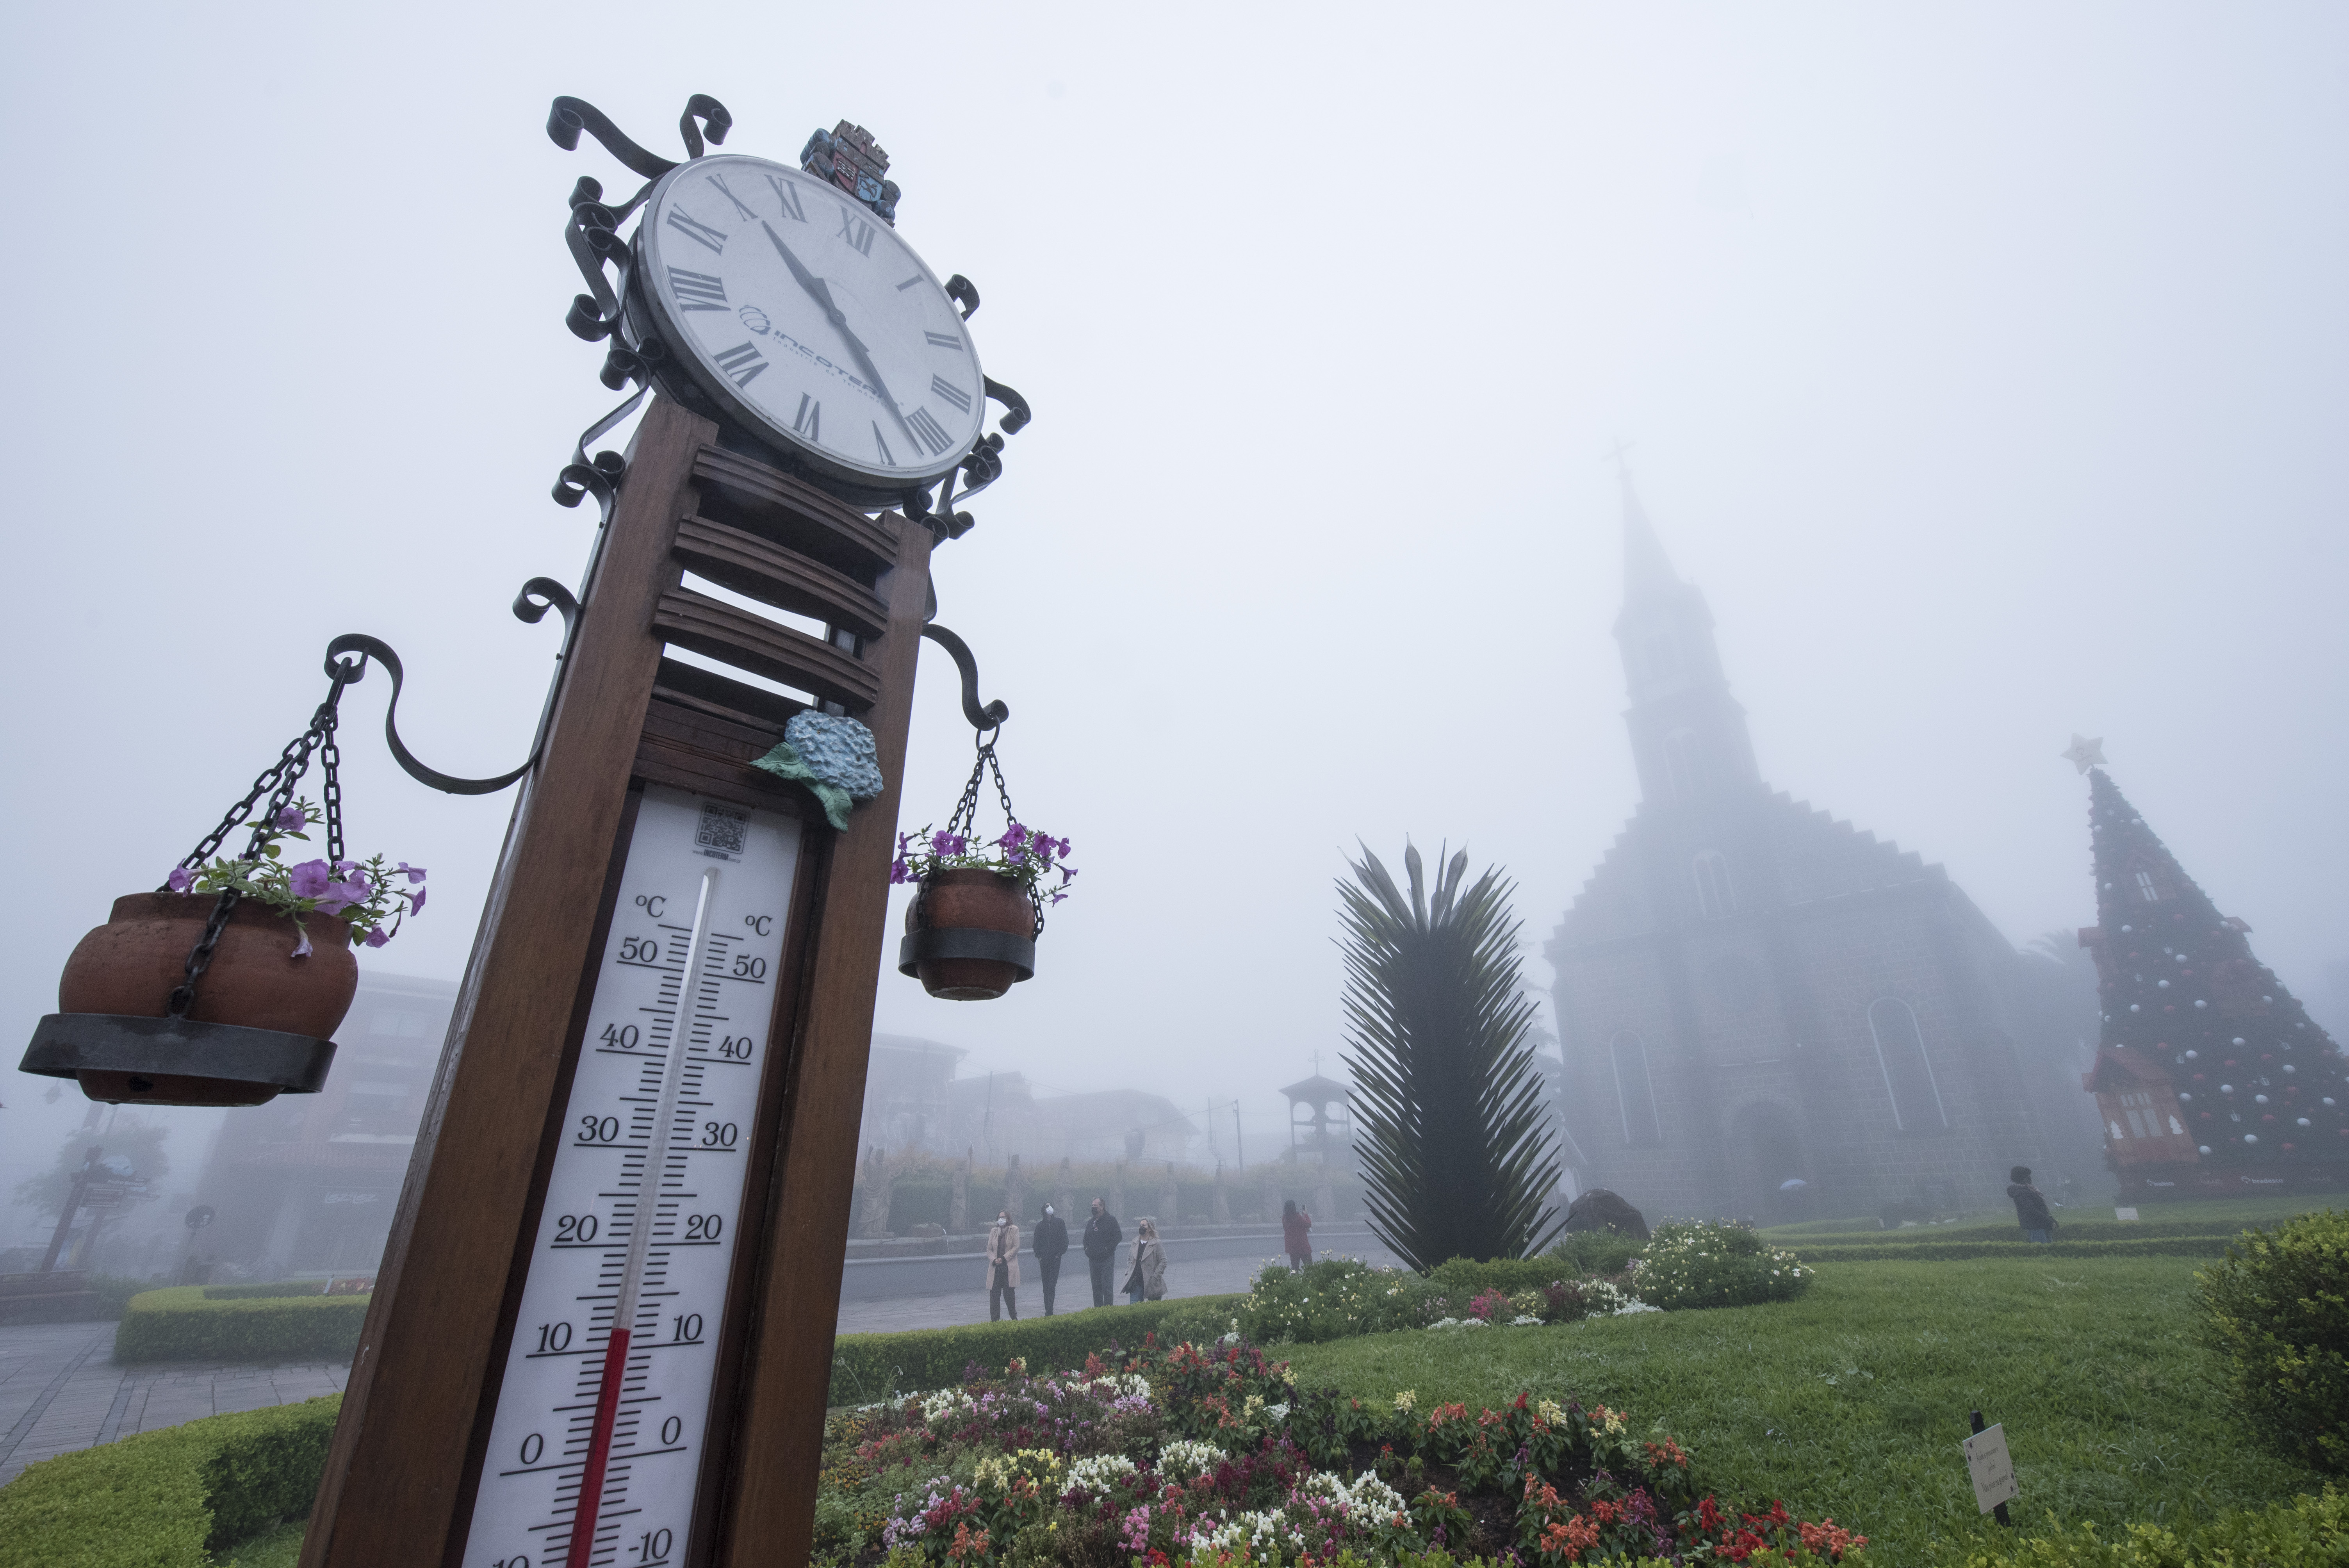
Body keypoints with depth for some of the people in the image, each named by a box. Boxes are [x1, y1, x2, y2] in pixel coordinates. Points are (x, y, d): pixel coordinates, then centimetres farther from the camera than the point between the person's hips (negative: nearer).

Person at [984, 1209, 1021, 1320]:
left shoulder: (1014, 1230, 2)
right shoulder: (994, 1232, 13)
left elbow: (1016, 1247, -4)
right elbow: (989, 1249, 12)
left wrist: (1004, 1259, -11)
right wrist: (994, 1260, -8)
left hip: (1009, 1268, -3)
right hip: (995, 1268, 4)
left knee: (1009, 1294, 0)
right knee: (994, 1294, 0)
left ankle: (1014, 1318, 14)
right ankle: (994, 1320, 8)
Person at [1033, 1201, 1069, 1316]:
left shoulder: (1060, 1223, 3)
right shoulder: (1040, 1225, 8)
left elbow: (1065, 1240, 3)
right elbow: (1036, 1242, 14)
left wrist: (1059, 1254, -5)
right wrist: (1039, 1255, 2)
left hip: (1055, 1259, -3)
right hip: (1044, 1259, 3)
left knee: (1051, 1286, -11)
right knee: (1046, 1288, 6)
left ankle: (1049, 1312, -11)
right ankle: (1048, 1312, 13)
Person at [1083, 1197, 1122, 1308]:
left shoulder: (1111, 1220, -4)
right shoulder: (1090, 1222, 15)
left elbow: (1118, 1237, -8)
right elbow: (1086, 1238, 27)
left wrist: (1107, 1249, -13)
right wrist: (1086, 1249, 9)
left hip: (1107, 1259, -6)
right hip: (1093, 1260, 6)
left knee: (1107, 1287, -8)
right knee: (1096, 1288, 9)